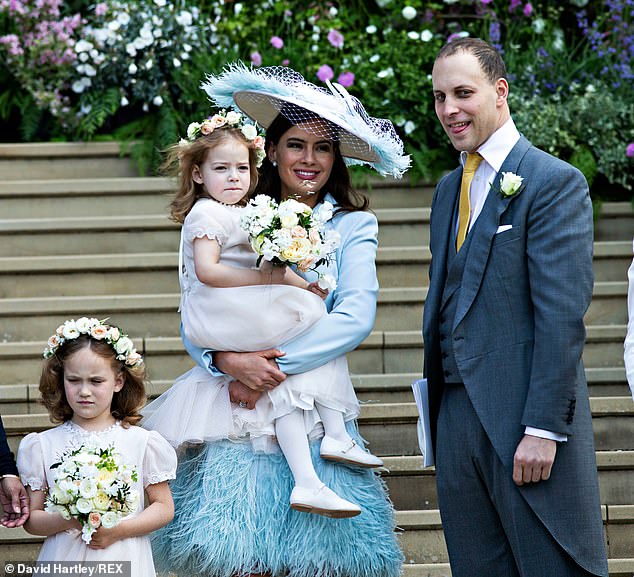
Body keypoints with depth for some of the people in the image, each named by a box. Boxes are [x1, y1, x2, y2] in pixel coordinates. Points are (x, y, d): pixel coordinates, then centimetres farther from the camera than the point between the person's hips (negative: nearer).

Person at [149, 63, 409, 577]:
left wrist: (275, 366, -16)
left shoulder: (352, 226, 5)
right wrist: (228, 360, -18)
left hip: (315, 414, -1)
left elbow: (356, 317, -8)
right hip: (238, 417, 1)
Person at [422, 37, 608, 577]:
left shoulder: (555, 182, -8)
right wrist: (437, 405, 15)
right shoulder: (448, 189, 17)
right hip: (457, 416, 7)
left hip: (526, 423, -7)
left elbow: (563, 314, -15)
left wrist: (544, 428, -20)